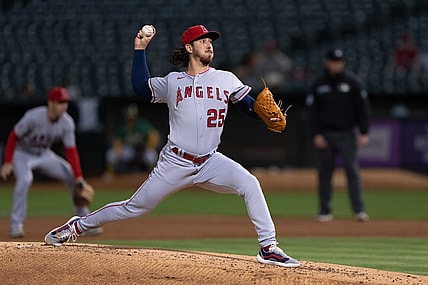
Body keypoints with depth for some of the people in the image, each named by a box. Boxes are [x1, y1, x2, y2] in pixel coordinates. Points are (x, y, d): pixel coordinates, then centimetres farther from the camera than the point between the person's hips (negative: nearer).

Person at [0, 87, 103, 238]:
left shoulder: (67, 122, -16)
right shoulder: (33, 117, -31)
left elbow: (71, 151, -12)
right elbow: (13, 136, -21)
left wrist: (79, 177, -19)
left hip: (44, 155, 5)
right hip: (22, 153, -5)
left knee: (73, 175, -4)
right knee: (25, 178, -35)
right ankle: (16, 224, -23)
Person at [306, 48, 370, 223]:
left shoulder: (352, 82, 1)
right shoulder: (319, 85, 6)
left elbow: (362, 107, 1)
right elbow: (312, 111, 6)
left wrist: (364, 133, -6)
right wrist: (316, 134, -4)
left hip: (346, 134, -2)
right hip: (325, 135, 2)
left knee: (352, 169, -10)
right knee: (324, 172, 4)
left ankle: (359, 210, -11)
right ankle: (325, 211, 11)